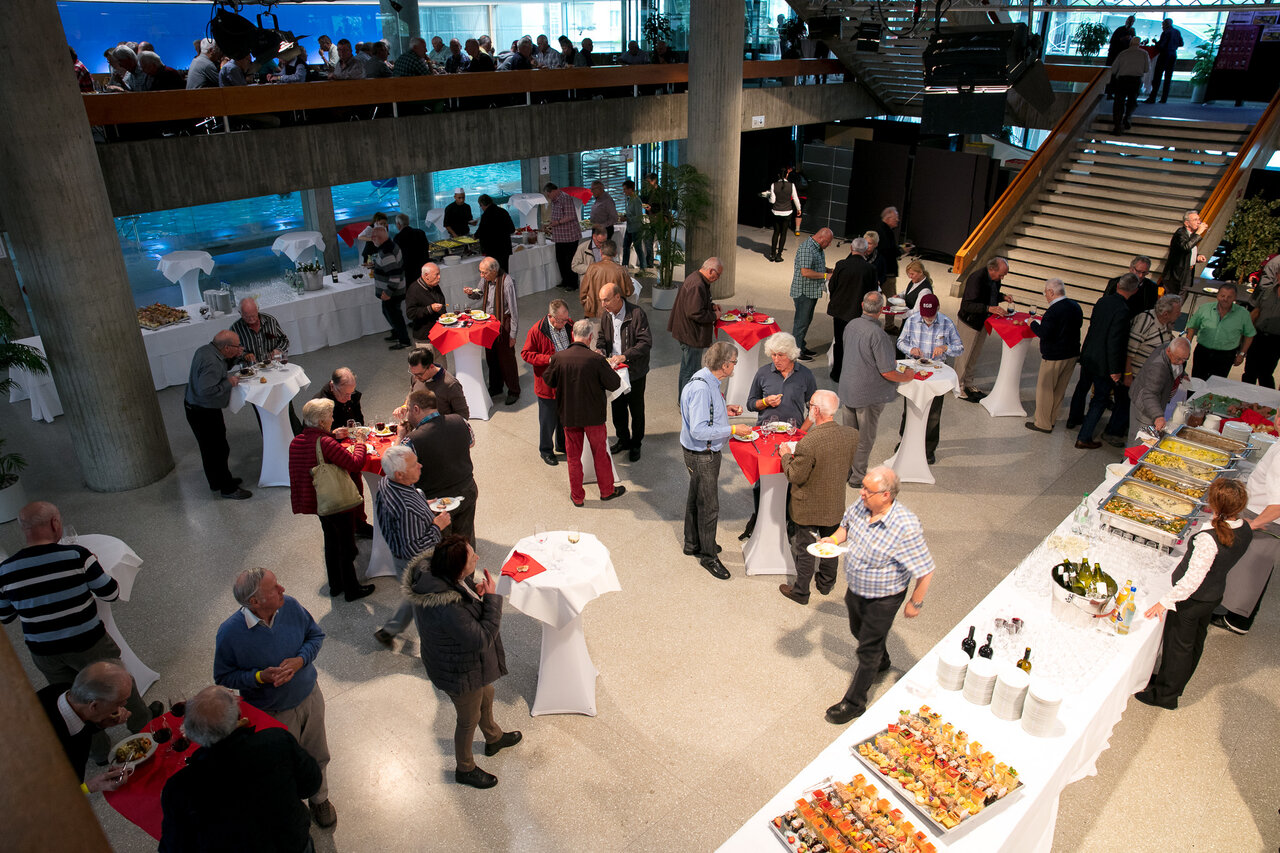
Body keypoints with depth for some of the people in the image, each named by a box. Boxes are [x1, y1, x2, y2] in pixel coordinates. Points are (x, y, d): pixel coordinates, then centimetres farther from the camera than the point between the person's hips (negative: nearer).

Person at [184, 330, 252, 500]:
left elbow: (223, 364, 19)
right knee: (218, 449, 1)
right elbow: (206, 390, -35)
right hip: (203, 412, -11)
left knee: (210, 448, 23)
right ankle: (228, 488, 13)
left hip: (195, 407, 11)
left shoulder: (206, 350, 1)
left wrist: (235, 357, 2)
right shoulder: (211, 363, -30)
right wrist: (228, 383, -24)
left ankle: (218, 481, 39)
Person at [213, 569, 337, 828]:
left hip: (310, 697, 3)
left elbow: (316, 635, -3)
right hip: (273, 714, -3)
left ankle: (319, 799, 54)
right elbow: (223, 677, -13)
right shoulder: (229, 633, -28)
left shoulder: (290, 605, -20)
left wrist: (300, 661, -21)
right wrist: (260, 677, -28)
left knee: (318, 757, 24)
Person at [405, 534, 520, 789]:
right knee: (469, 719, 20)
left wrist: (474, 591, -15)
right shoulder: (447, 608, -45)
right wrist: (491, 597, -29)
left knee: (486, 695, 33)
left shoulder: (432, 568, -18)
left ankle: (494, 738, 63)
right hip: (460, 672, -9)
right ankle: (465, 769, 49)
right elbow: (482, 638, -34)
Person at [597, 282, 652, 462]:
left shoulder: (637, 313, -20)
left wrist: (624, 356, -31)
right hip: (614, 370, 5)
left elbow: (646, 342, -22)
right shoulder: (605, 314, 0)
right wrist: (600, 349, -8)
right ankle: (623, 440, 36)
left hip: (634, 371, -5)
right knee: (617, 407, 17)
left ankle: (636, 444, 26)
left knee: (636, 409, 8)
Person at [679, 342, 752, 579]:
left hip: (705, 452, 10)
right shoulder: (701, 388, -28)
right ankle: (708, 555, 18)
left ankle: (693, 544, 41)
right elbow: (699, 430, -31)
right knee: (709, 506, 3)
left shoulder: (708, 382, 3)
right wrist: (732, 430, -26)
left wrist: (725, 411, 6)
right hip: (702, 455, -10)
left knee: (696, 498, 23)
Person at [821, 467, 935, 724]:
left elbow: (925, 571, -25)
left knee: (868, 650, 9)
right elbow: (847, 524, 8)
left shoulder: (906, 527, -35)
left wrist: (916, 603, -14)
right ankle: (881, 662, 62)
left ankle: (854, 702, 29)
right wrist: (834, 538, -12)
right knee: (858, 630, 30)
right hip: (855, 588, 7)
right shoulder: (861, 505, -15)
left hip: (882, 599, -7)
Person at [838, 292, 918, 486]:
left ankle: (845, 470, 34)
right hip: (868, 394, -7)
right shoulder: (878, 334, -26)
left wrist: (889, 360, 20)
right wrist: (906, 376, -4)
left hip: (848, 388, 7)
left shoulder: (851, 325, -3)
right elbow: (887, 372, -24)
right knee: (864, 438, 10)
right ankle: (858, 477, 22)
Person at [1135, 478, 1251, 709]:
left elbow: (1192, 580, -31)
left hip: (1192, 599, -7)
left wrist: (1165, 602, -21)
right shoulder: (1245, 531, -12)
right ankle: (1176, 682, 46)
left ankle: (1165, 694, 29)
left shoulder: (1209, 539, -36)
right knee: (1195, 642, 25)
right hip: (1216, 593, 8)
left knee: (1178, 646, 11)